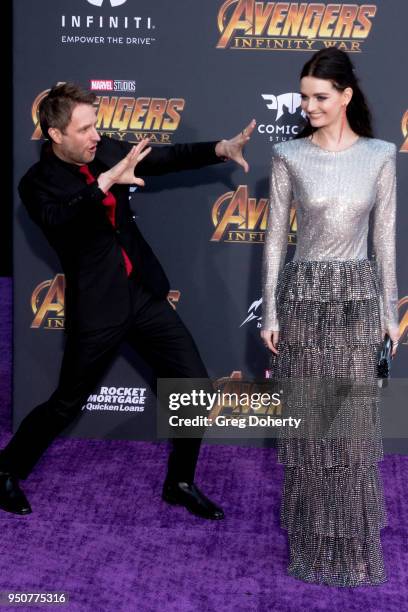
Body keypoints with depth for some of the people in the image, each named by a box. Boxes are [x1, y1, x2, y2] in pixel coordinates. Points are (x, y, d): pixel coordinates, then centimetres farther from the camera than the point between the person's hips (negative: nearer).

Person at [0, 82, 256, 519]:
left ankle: (180, 483, 20)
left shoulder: (106, 150, 2)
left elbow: (165, 158, 2)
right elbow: (58, 219, -34)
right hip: (97, 308, -5)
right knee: (66, 405, 8)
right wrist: (106, 181, -48)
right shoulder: (38, 182, -13)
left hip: (145, 295, 5)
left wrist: (221, 149, -14)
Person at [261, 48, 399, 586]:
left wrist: (390, 311, 4)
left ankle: (354, 544, 18)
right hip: (305, 294, 0)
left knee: (355, 425, 3)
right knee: (308, 421, 6)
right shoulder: (289, 157, -2)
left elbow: (385, 238, 4)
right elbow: (275, 237, 0)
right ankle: (313, 541, 20)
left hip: (358, 297, 1)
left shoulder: (379, 156, 1)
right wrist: (270, 312, -3)